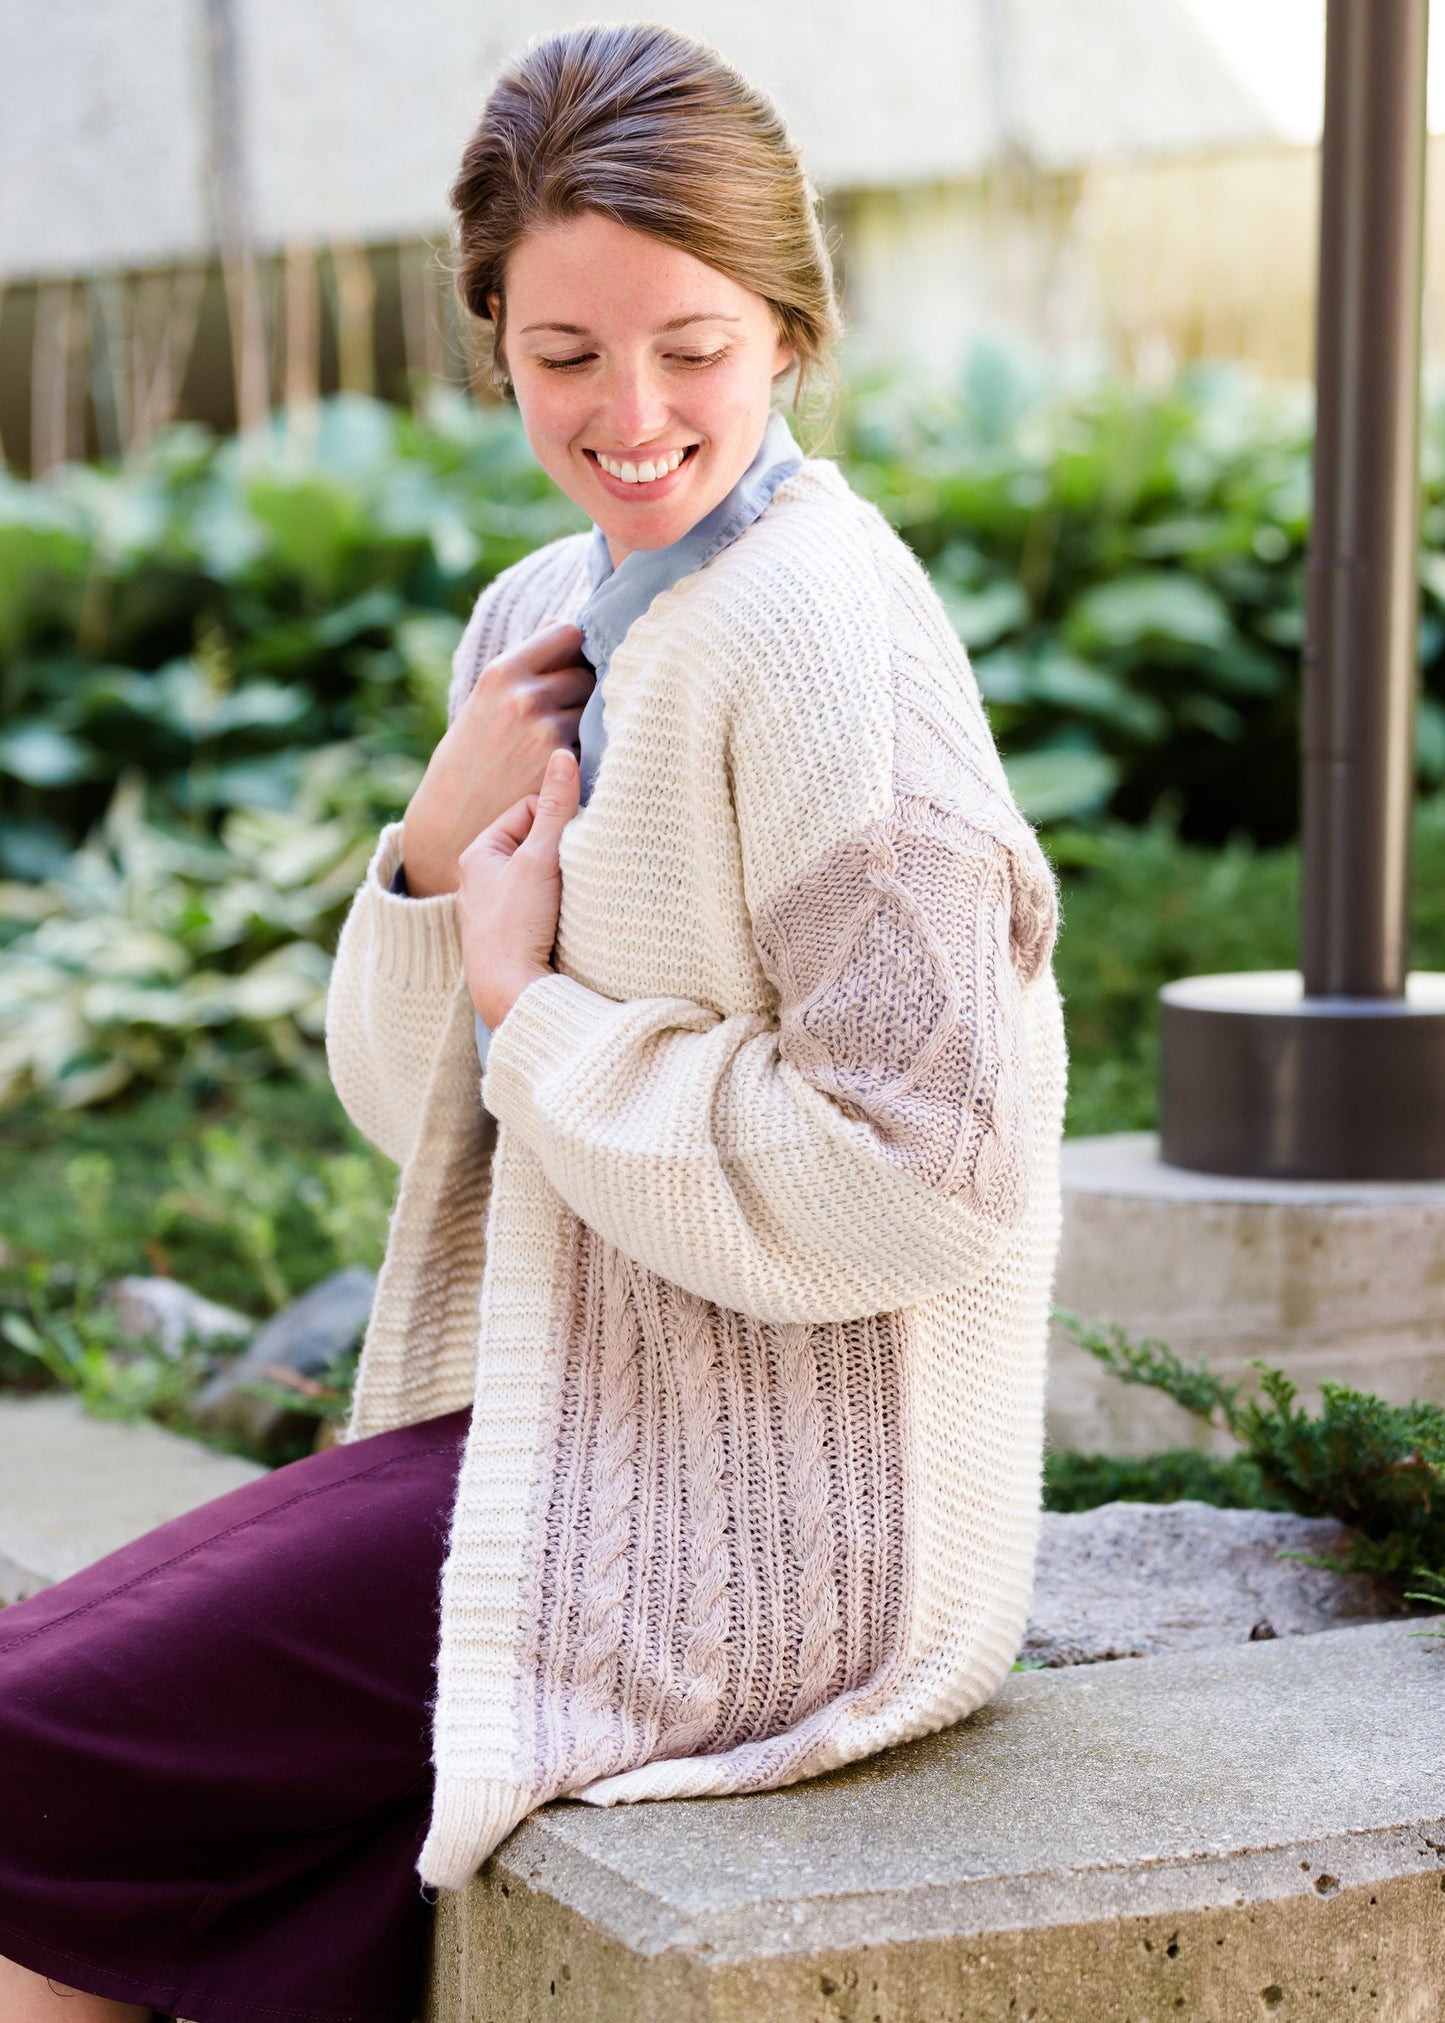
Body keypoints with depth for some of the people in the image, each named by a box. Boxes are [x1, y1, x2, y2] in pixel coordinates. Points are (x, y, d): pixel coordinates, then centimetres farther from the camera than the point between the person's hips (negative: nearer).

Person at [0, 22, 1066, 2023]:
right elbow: (416, 1105, 13)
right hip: (572, 1424, 9)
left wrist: (536, 1003, -14)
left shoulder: (812, 633, -17)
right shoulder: (544, 615, 9)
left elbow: (921, 1177, -22)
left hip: (753, 1525, -8)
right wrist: (440, 847, -6)